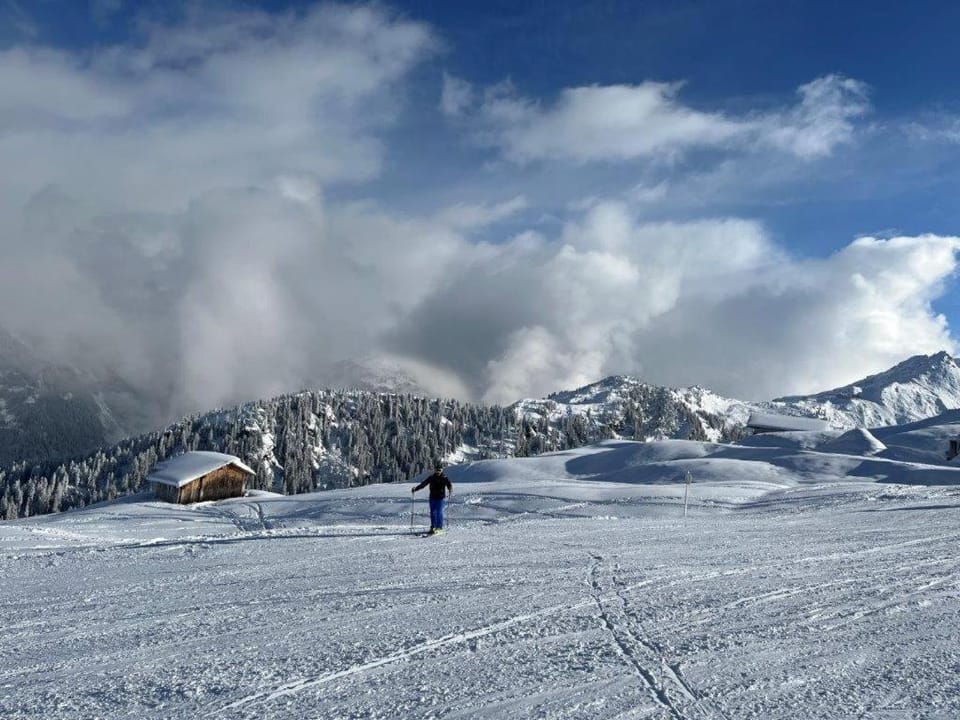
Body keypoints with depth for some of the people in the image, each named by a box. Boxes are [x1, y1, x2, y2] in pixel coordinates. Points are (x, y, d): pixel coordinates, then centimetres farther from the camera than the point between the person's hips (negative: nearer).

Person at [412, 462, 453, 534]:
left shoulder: (444, 478, 0)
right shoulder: (431, 478, 8)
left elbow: (449, 485, -11)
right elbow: (423, 484, 7)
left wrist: (451, 490, -33)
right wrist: (415, 489, -3)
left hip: (441, 498, -3)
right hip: (433, 498, 3)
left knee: (439, 512, -9)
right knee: (433, 512, 4)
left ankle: (439, 527, -5)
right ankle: (433, 527, 12)